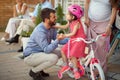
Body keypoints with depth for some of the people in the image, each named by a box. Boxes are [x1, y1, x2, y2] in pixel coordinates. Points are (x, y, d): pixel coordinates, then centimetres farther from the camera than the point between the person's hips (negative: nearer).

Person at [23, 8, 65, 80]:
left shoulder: (51, 27, -2)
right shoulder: (40, 31, -28)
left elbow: (56, 38, 5)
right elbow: (47, 50, -31)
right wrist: (57, 40, -42)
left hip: (41, 52, 9)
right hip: (30, 56, -9)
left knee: (61, 52, 6)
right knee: (54, 58, -27)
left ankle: (38, 68, 12)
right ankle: (34, 71, -4)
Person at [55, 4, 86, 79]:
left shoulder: (77, 23, -22)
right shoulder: (71, 22, 3)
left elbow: (73, 33, -30)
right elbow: (65, 27, 18)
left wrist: (64, 35, -33)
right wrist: (55, 26, 14)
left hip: (79, 41, -9)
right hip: (73, 40, 9)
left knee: (72, 55, -16)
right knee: (63, 50, 4)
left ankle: (76, 70, 2)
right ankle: (66, 65, 20)